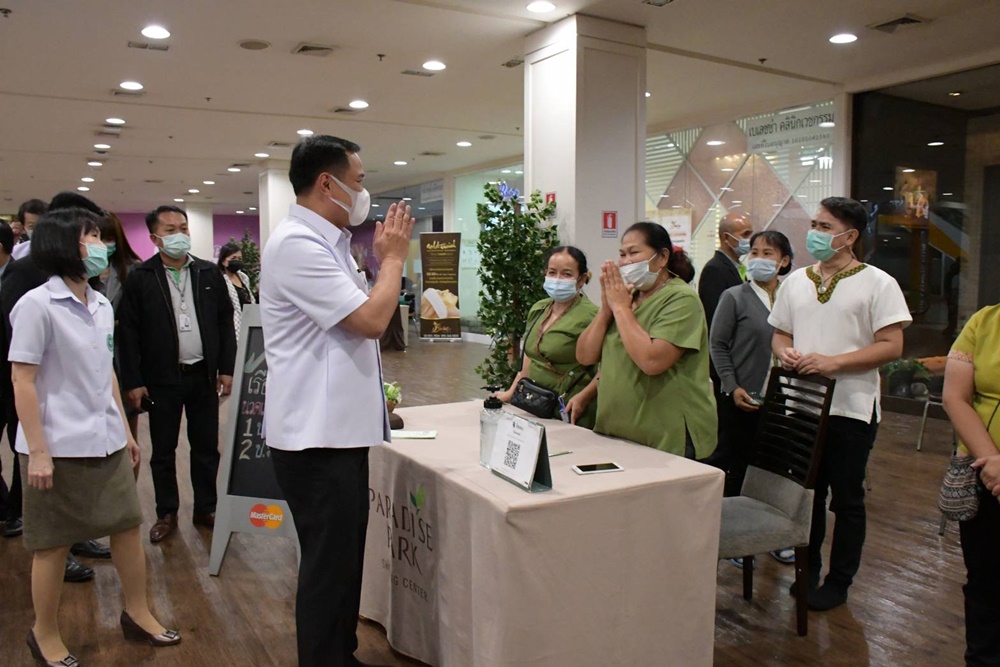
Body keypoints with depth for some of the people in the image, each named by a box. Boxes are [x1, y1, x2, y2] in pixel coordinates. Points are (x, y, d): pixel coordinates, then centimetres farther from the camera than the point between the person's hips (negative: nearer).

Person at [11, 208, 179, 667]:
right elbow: (22, 380, -13)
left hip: (105, 441, 7)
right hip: (60, 447, -6)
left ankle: (137, 614, 29)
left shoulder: (101, 305, 8)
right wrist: (36, 451, -16)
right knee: (54, 544, 8)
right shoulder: (37, 305, -12)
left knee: (128, 525, 12)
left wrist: (125, 429, 16)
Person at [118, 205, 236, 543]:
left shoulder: (209, 273, 4)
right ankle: (166, 514, 23)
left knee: (206, 448, 10)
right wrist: (133, 381, -8)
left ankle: (206, 509, 24)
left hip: (203, 375, 2)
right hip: (162, 379, -2)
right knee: (163, 451, 9)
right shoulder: (140, 278, -3)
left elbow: (225, 322, 6)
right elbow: (129, 332, -4)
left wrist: (226, 369, 1)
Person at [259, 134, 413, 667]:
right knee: (329, 564, 1)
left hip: (339, 429, 10)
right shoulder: (298, 244, -18)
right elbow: (371, 320, -22)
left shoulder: (327, 242, 14)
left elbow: (362, 311, 22)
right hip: (316, 436, -10)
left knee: (344, 558, 19)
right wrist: (394, 256, -10)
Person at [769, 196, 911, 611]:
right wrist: (785, 352, -8)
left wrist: (832, 362, -22)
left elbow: (891, 346, -12)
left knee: (846, 499, 7)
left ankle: (838, 581, 22)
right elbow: (779, 334, 16)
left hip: (851, 409, -4)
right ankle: (807, 570, 29)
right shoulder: (795, 281, 11)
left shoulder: (877, 283, -6)